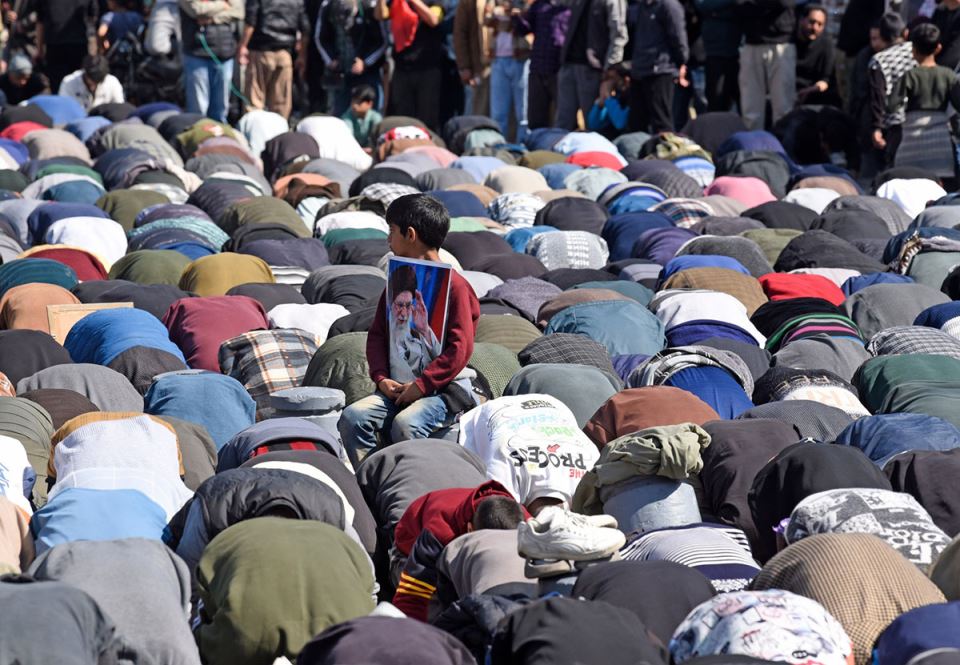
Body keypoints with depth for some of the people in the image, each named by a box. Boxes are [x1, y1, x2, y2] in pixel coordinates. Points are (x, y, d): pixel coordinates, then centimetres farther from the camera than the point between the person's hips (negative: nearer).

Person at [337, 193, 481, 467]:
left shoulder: (454, 285, -6)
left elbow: (460, 348, -12)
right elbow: (377, 334, 16)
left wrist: (421, 386, -17)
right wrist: (381, 377, -2)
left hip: (441, 389, -7)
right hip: (397, 387, 7)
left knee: (405, 424, -34)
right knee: (353, 417, -19)